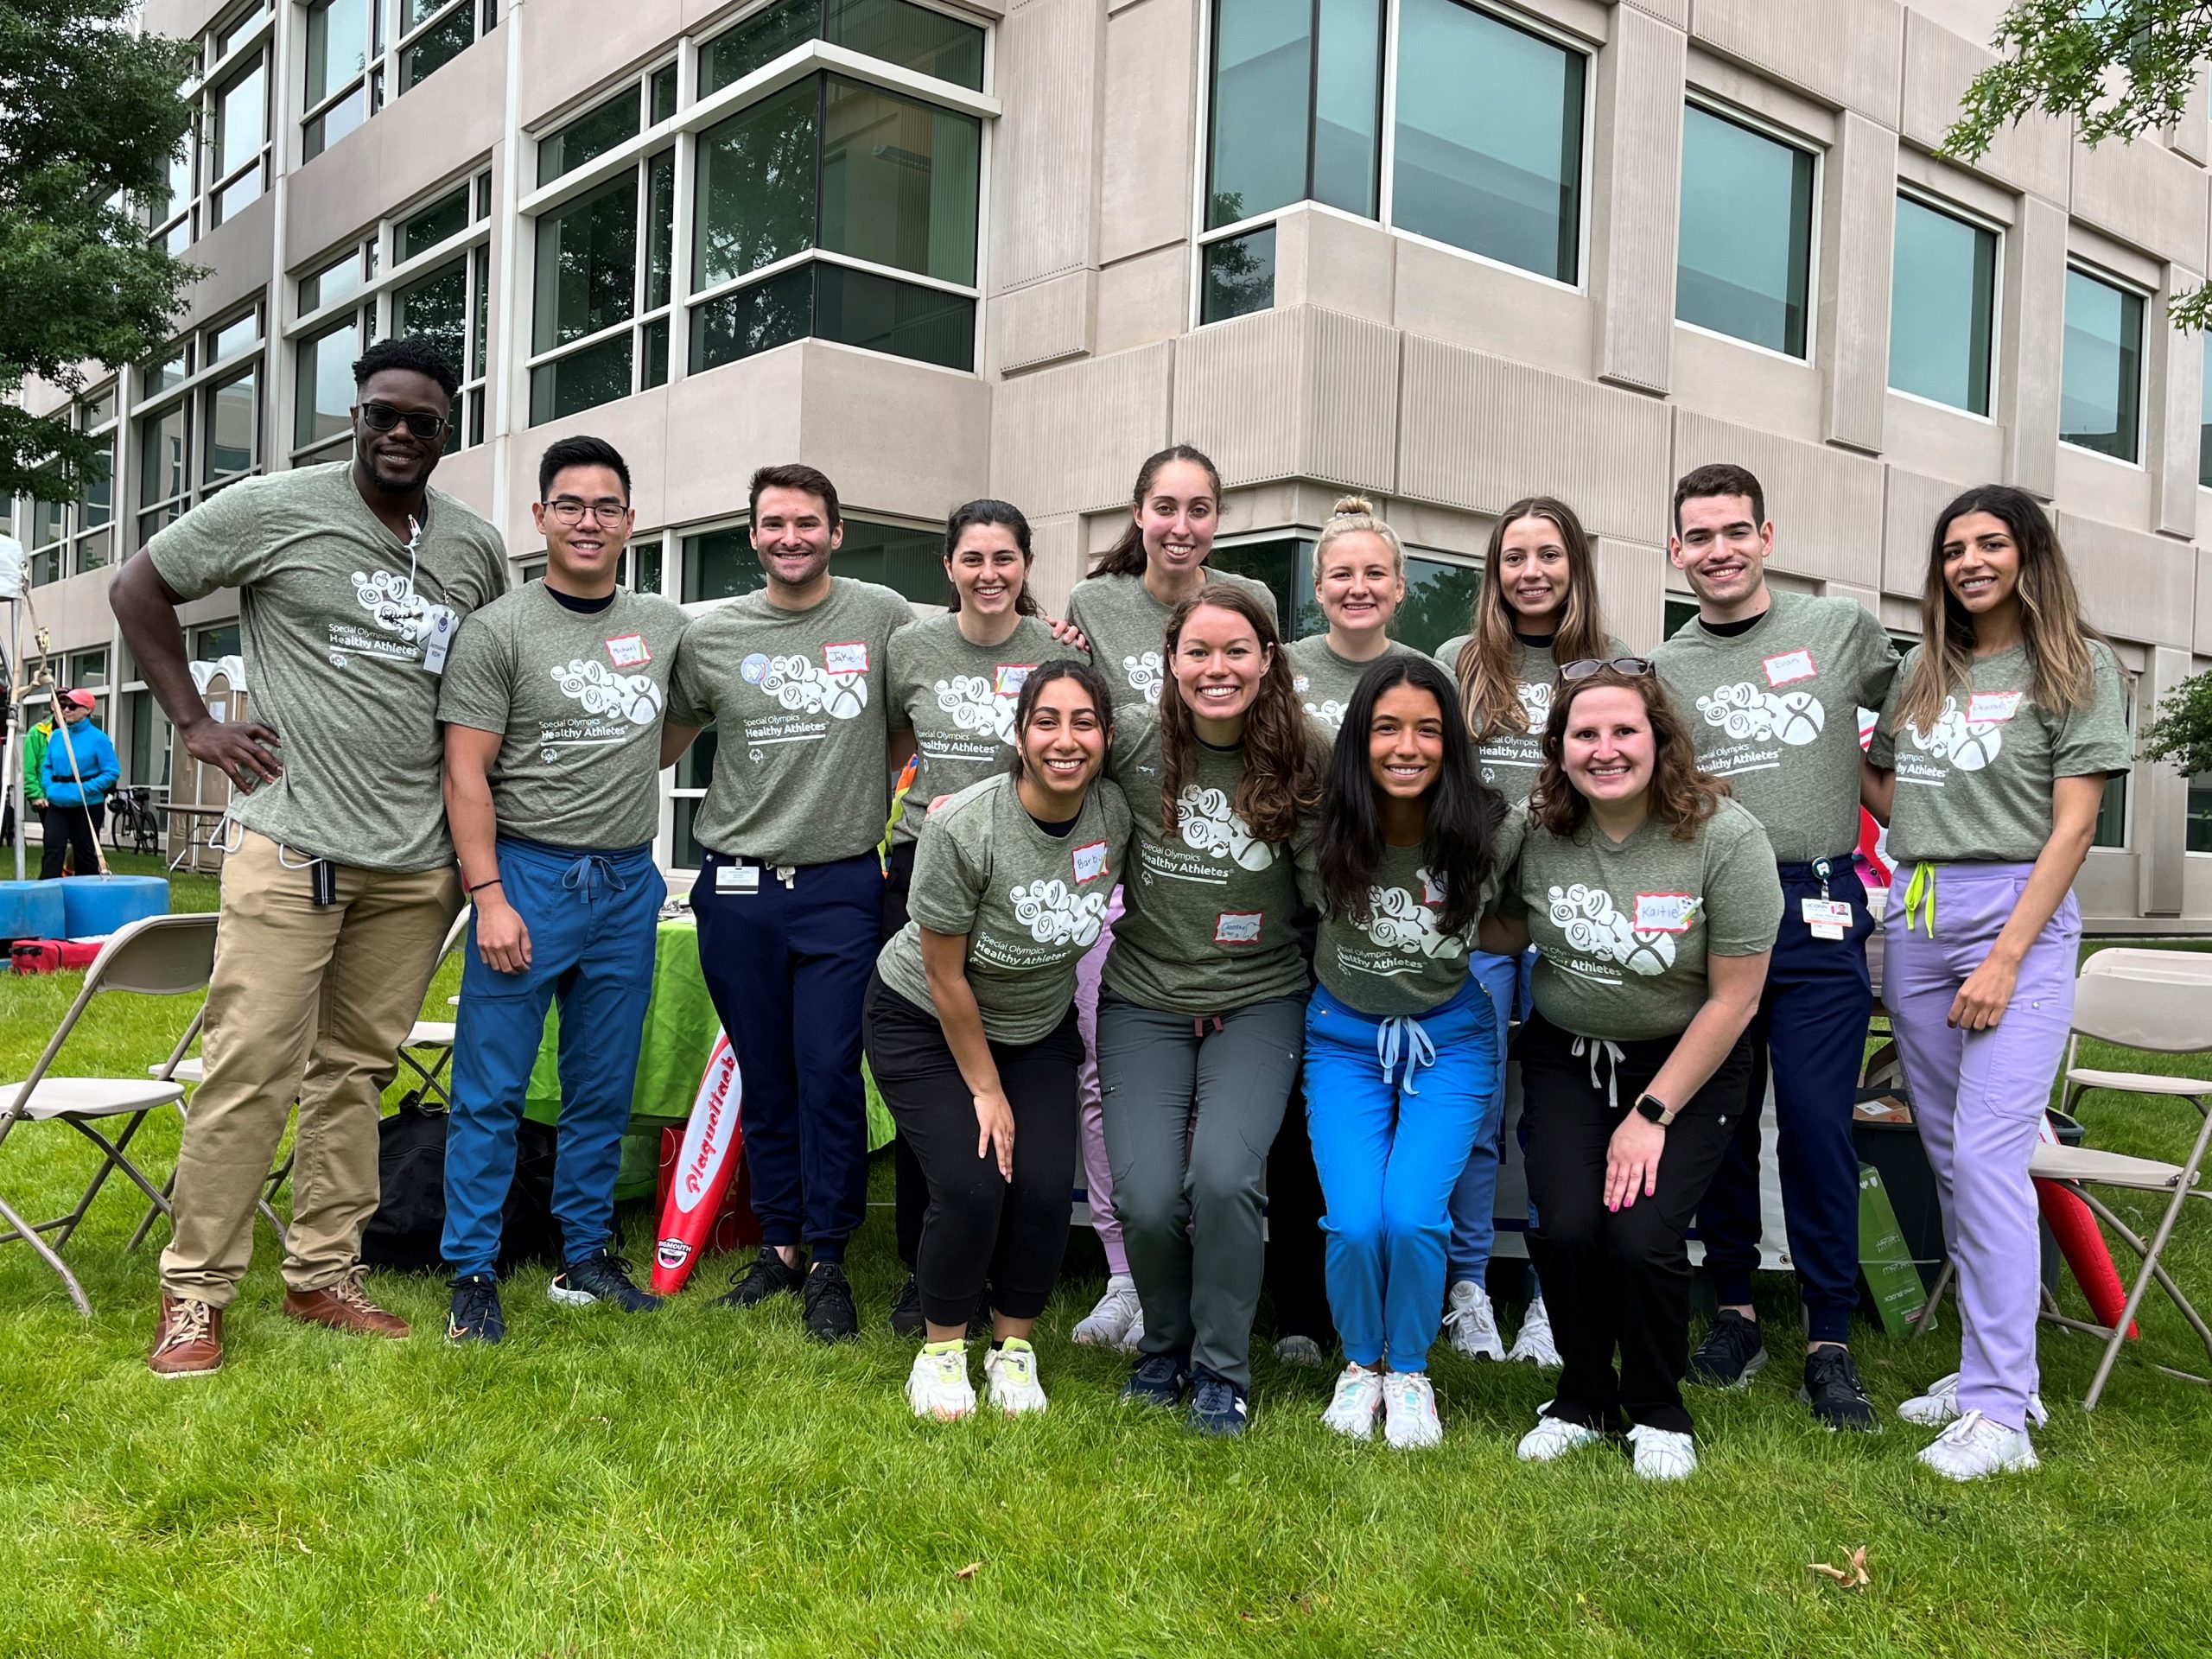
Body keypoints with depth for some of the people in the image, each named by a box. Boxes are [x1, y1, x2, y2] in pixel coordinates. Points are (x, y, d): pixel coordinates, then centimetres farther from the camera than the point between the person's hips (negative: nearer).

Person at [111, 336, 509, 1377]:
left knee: (355, 1070, 10)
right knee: (252, 1071, -4)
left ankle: (323, 1278, 21)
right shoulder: (275, 508, -1)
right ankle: (195, 1294, 8)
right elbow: (139, 587, 8)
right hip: (291, 848, -4)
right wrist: (193, 721, 0)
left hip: (416, 863, 4)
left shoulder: (478, 548, 10)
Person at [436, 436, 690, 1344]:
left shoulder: (665, 624, 9)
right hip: (527, 876, -4)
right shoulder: (499, 630, -5)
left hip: (629, 885, 4)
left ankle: (586, 1255, 24)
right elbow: (465, 774, -9)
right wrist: (490, 897, -15)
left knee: (604, 1091, 12)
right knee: (491, 1090, 0)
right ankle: (473, 1272, 10)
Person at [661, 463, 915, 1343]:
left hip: (843, 884, -2)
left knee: (830, 1076, -3)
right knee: (763, 1079, 10)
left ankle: (828, 1264, 10)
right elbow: (659, 745, 15)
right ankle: (780, 1244, 24)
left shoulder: (883, 617, 1)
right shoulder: (712, 635, 5)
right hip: (737, 886, 2)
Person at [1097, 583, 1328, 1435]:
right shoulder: (1132, 752, -5)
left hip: (1259, 1002, -1)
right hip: (1145, 1000, 1)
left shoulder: (1305, 763, -5)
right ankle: (1163, 1345, 23)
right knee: (1147, 1197, -10)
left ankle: (1221, 1369, 6)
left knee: (1223, 1178, -20)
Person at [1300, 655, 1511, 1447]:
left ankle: (1410, 1371, 12)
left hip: (1450, 1035, 0)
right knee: (1355, 1222, -15)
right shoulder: (1322, 832, -15)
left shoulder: (1486, 832, -15)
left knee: (1412, 1216, -17)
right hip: (1344, 1038, 1)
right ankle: (1360, 1364, 17)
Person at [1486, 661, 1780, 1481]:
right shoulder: (1538, 833, -9)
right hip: (1567, 1054, 3)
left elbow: (1734, 997, -14)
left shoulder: (1725, 838, -19)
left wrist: (1653, 1116, -14)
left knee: (1643, 1237, -18)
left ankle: (1658, 1412, 13)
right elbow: (1508, 932, 11)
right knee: (1563, 1229, -15)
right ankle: (1584, 1399, 14)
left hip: (1688, 1064, -2)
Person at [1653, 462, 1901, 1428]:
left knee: (1817, 1120, -6)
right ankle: (1735, 1308, 21)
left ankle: (1830, 1340, 6)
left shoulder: (1843, 629, 7)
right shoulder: (1662, 671, 11)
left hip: (1818, 906, -2)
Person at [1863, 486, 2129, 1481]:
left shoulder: (2076, 666, 0)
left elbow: (2073, 827, -7)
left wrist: (2005, 959, -14)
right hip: (1914, 914, 6)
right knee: (1948, 1155, 7)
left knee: (1987, 1154, -14)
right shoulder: (1921, 672, 16)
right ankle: (1993, 1367, 18)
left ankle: (2000, 1414, -9)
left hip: (2017, 913, -6)